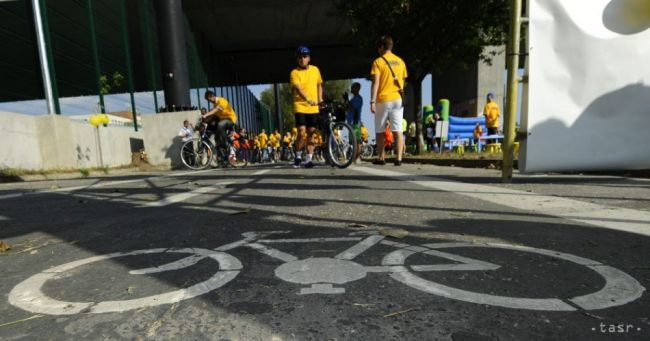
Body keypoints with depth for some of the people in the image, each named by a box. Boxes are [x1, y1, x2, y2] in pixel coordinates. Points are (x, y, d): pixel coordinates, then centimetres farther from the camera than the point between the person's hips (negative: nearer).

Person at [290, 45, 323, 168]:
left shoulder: (315, 70, 10)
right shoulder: (294, 73, -5)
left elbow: (319, 85, 22)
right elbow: (298, 88, -20)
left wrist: (320, 99, 11)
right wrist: (308, 99, -36)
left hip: (313, 108, 4)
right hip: (300, 107, -3)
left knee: (311, 133, 4)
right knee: (302, 133, -10)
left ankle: (308, 159, 12)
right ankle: (298, 156, 12)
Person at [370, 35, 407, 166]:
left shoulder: (378, 62, -4)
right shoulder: (400, 61, 12)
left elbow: (375, 83, -12)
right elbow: (402, 82, 16)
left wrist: (372, 101, -14)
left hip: (383, 100, -4)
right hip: (398, 99, 4)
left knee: (380, 131, 8)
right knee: (398, 130, 1)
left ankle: (381, 158, 13)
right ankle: (399, 158, -5)